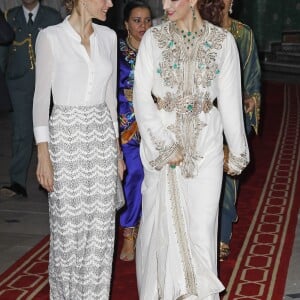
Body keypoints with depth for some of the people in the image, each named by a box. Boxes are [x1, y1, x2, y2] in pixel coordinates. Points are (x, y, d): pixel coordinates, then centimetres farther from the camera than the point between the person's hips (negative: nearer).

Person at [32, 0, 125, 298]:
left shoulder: (108, 37, 7)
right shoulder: (51, 37, -7)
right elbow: (41, 97, -6)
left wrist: (117, 147, 13)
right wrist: (43, 154, -11)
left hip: (102, 135, 5)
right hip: (66, 136, -4)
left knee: (100, 226, 6)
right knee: (68, 226, 2)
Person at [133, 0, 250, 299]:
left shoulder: (222, 41, -1)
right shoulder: (154, 38, -2)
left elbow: (230, 100, 5)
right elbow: (142, 96, -5)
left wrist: (237, 150, 10)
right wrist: (164, 145, -12)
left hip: (205, 144, 0)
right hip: (161, 141, 0)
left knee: (201, 226, 2)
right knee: (162, 221, 6)